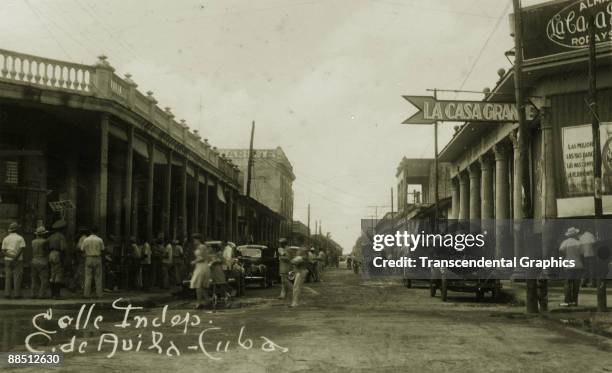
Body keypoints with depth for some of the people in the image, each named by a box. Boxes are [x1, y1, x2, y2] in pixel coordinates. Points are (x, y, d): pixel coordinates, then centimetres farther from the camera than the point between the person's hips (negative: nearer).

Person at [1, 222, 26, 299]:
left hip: (8, 260, 3)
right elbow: (21, 250, -15)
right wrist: (15, 258, -17)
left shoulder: (5, 239, 6)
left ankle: (7, 294, 2)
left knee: (8, 278, 6)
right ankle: (16, 294, -6)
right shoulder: (20, 238, -3)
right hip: (18, 261, -3)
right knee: (17, 278, -2)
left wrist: (10, 256, -12)